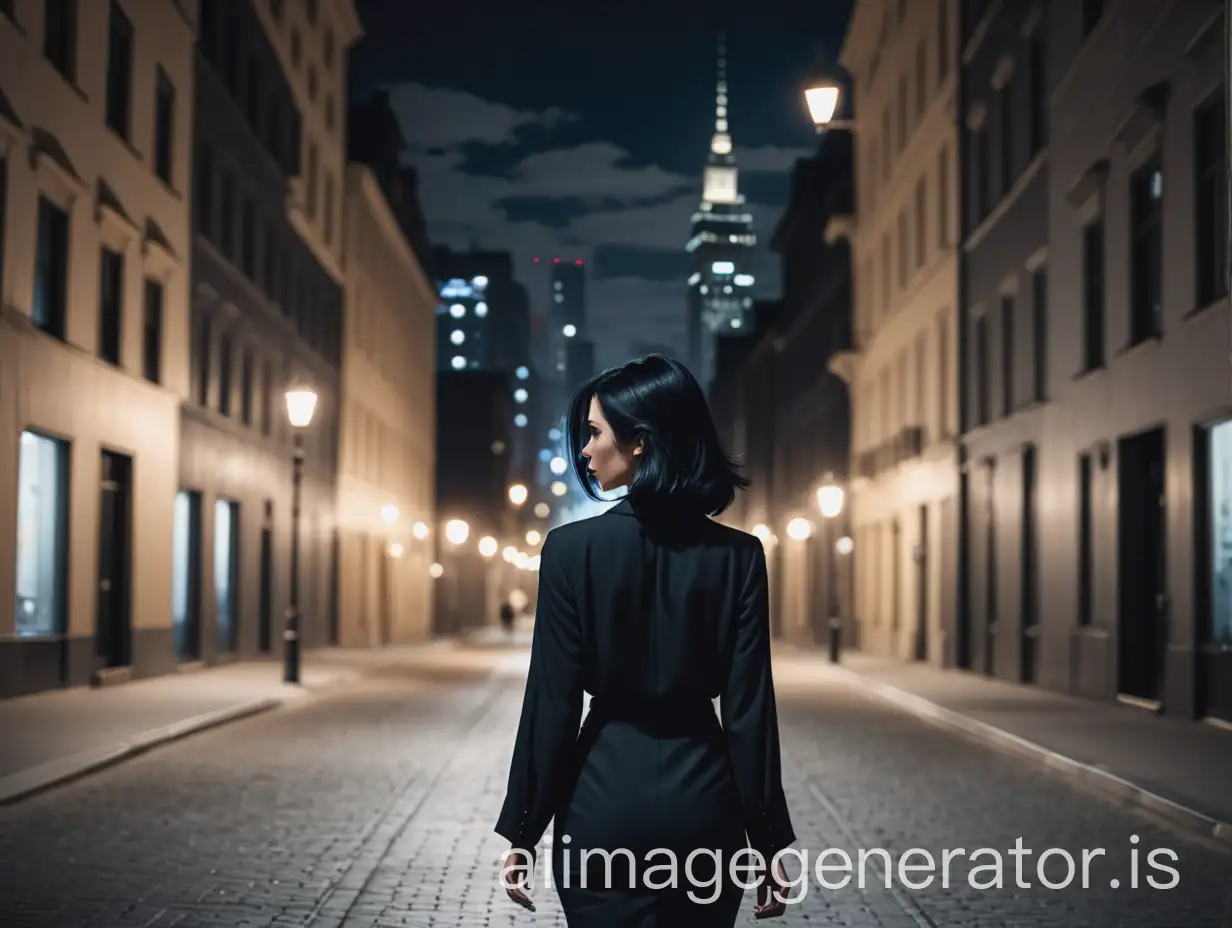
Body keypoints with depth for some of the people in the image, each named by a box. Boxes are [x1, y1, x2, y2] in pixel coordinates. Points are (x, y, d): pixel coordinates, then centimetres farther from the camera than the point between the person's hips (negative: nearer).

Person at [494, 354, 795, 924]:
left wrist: (523, 832, 0)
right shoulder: (738, 555, -5)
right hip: (704, 795, 2)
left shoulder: (572, 549, -10)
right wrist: (767, 839, 3)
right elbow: (749, 708, -5)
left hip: (605, 797, -2)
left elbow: (552, 702, -8)